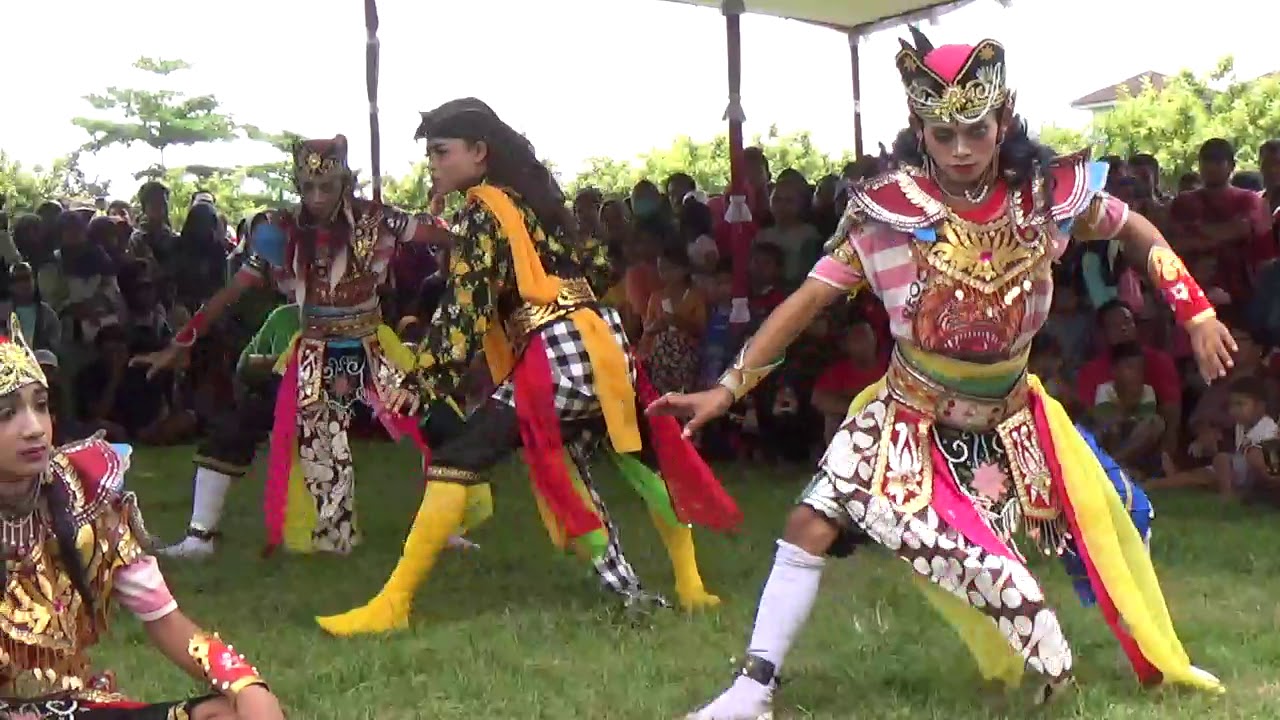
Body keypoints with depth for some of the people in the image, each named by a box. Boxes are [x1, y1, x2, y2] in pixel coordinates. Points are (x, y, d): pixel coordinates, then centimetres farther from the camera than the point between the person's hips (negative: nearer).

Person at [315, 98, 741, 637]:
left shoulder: (483, 211, -3)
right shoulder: (534, 196, 19)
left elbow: (463, 307, -11)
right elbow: (597, 267, 24)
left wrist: (423, 382, -12)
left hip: (555, 360, -8)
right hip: (603, 346, 8)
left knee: (454, 463, -8)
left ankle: (392, 605, -11)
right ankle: (690, 587, 29)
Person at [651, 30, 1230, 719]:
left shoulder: (1047, 190, -13)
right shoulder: (887, 208, -19)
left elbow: (1135, 230, 5)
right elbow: (809, 297, -16)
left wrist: (1197, 313, -2)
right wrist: (726, 389, -19)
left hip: (1008, 416, 2)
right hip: (910, 416, -2)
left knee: (1100, 523, 5)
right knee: (813, 523, -14)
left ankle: (1158, 661, 31)